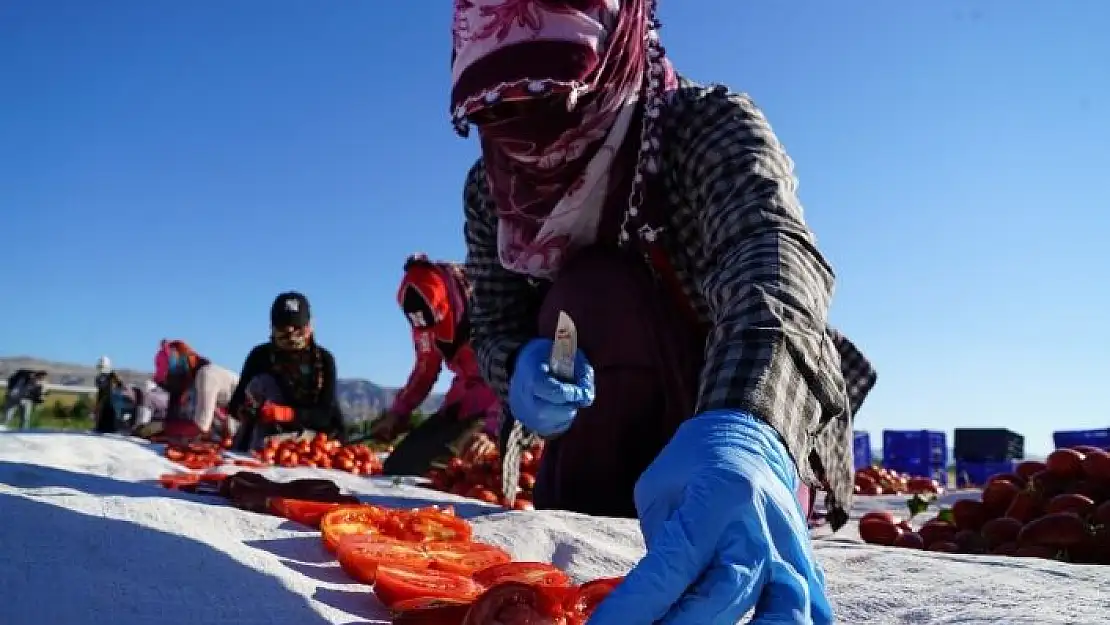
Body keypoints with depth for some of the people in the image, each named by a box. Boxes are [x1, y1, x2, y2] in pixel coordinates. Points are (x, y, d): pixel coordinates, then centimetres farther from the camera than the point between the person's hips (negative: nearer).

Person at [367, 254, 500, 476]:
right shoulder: (426, 319, -4)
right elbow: (425, 370, 12)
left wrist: (491, 427, -38)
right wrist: (397, 413, 3)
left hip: (501, 406, -6)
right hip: (463, 403, 7)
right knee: (400, 464, 2)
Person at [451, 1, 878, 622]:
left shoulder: (711, 123, -25)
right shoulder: (491, 185, -11)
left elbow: (773, 257, -44)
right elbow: (496, 325, -9)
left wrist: (742, 434, -65)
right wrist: (521, 368, -34)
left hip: (766, 413, -3)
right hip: (639, 424, 3)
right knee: (587, 294, -27)